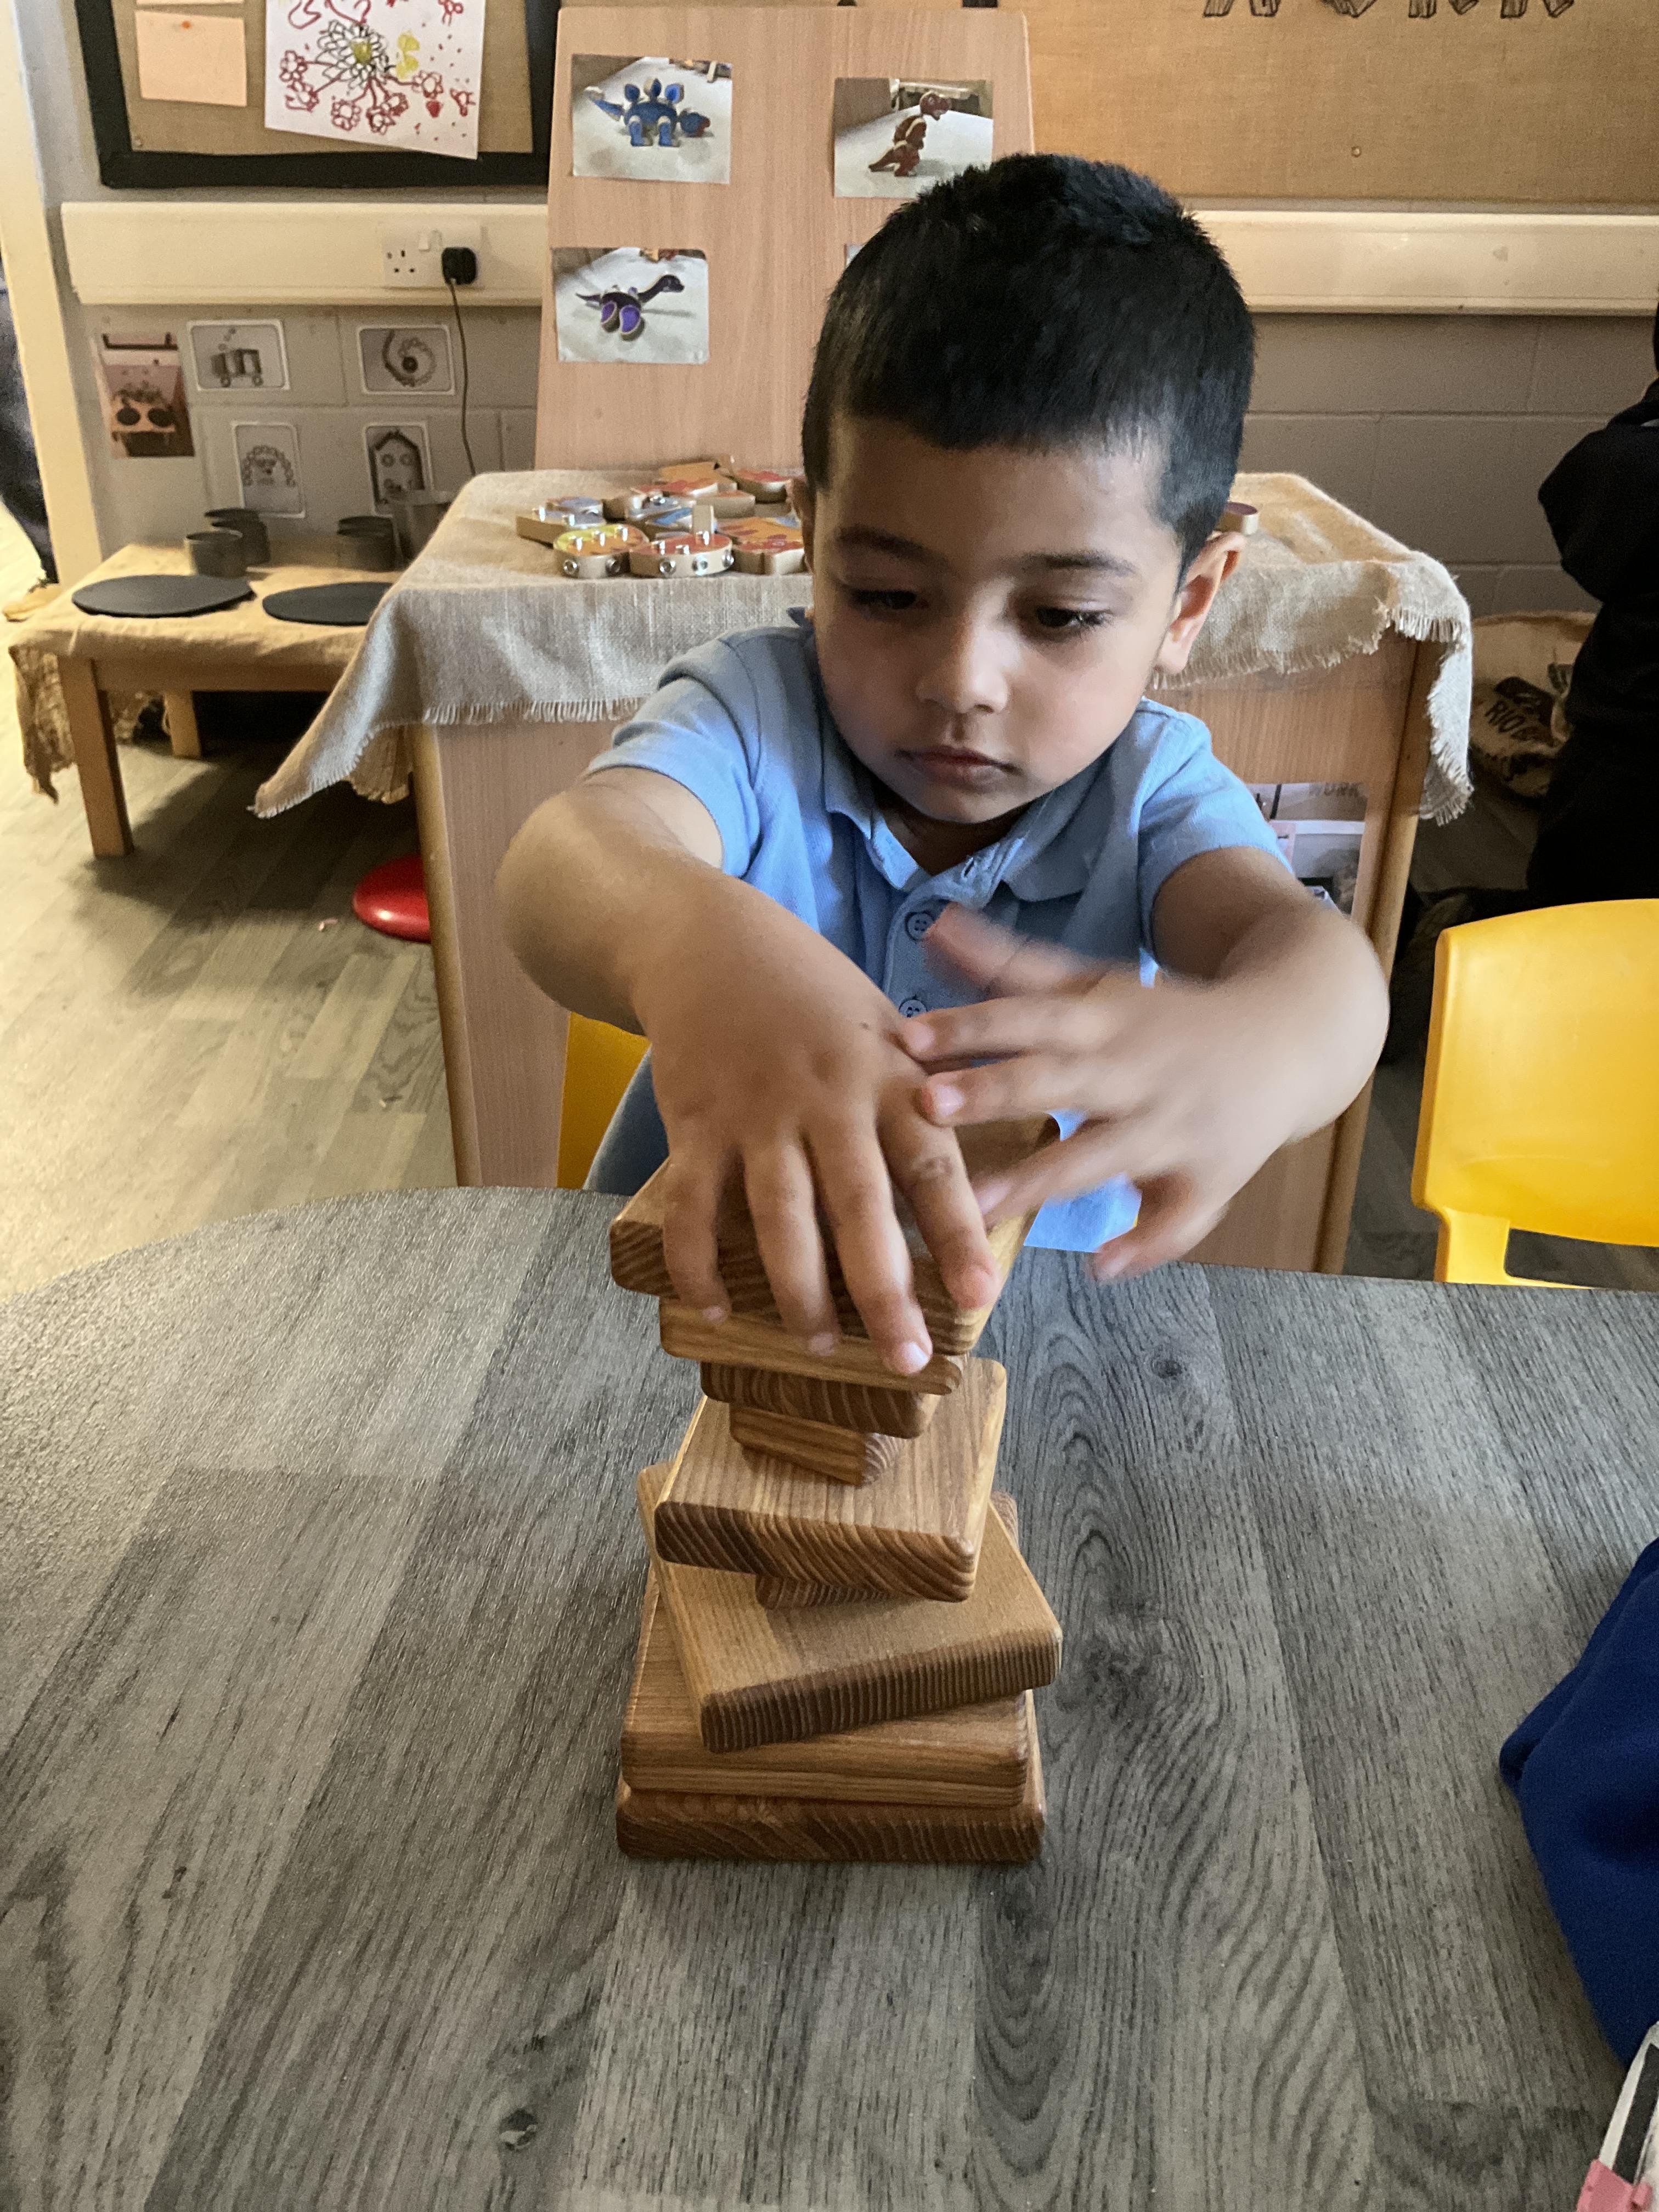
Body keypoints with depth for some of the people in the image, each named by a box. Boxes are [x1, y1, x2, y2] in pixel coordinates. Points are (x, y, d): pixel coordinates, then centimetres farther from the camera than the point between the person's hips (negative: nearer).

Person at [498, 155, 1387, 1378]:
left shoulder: (1149, 786, -6)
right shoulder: (753, 715, -9)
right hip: (705, 1288, 0)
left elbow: (1305, 944, -25)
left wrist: (1248, 1049, -50)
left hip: (1031, 1336, 0)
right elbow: (574, 849, -29)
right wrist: (690, 937, -53)